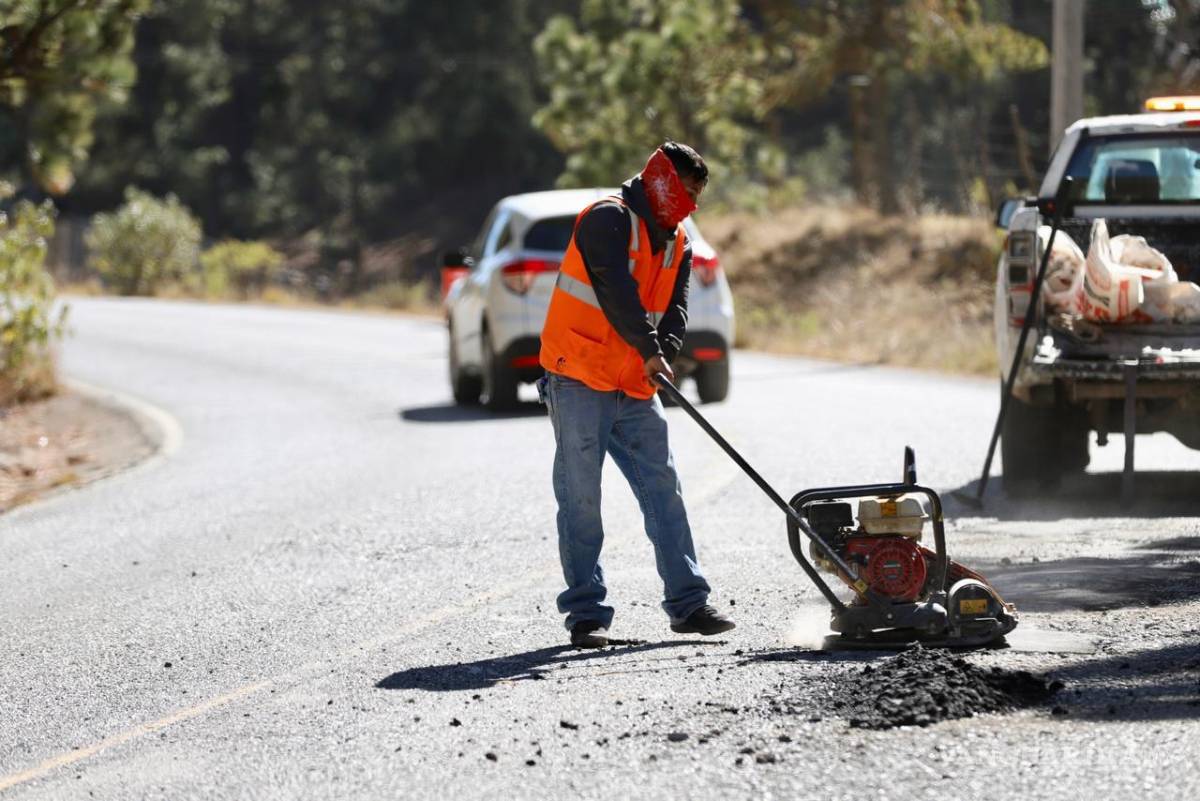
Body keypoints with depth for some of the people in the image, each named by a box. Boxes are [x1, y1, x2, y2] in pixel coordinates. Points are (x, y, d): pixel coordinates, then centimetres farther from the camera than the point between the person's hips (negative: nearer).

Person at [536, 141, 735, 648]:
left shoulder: (676, 244, 15)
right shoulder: (608, 220, -10)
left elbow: (674, 311, 7)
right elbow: (616, 289, -21)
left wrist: (664, 353, -13)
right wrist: (649, 348, -23)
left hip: (635, 388, 8)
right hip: (579, 382, -8)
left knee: (664, 489, 4)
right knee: (581, 498, -4)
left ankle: (687, 603, 7)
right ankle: (586, 613, 0)